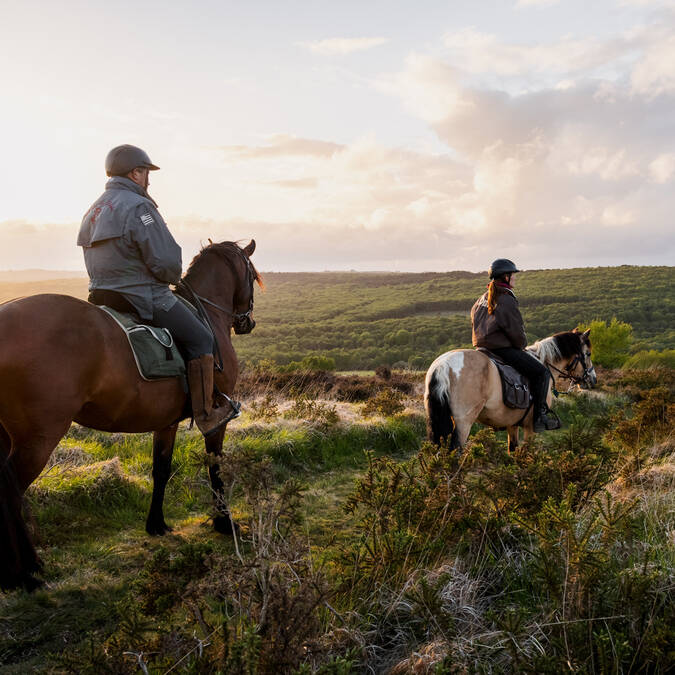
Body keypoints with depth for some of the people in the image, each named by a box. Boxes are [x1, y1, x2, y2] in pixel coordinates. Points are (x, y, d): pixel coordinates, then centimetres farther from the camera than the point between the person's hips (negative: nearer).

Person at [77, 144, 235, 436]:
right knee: (200, 339, 1)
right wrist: (175, 278, 2)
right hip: (143, 297, -10)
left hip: (102, 296, 10)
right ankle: (206, 415, 3)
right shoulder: (138, 207, -16)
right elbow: (166, 262, -21)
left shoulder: (94, 210, 14)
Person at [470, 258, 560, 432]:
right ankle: (540, 416, -4)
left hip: (482, 348, 10)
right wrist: (522, 345, 6)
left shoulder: (482, 299, 12)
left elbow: (475, 320, 21)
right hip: (503, 349, -10)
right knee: (542, 372, -3)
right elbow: (517, 333, -14)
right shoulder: (507, 301, -16)